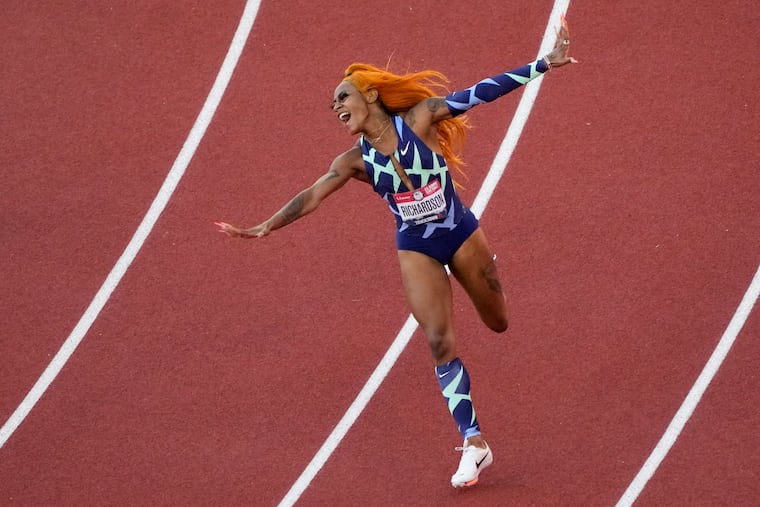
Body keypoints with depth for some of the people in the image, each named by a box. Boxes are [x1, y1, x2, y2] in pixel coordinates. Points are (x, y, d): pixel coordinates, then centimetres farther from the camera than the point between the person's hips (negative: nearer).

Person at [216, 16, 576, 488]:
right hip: (416, 249, 1)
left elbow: (479, 94, -18)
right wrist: (262, 228, -21)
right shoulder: (355, 160, -8)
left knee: (499, 323, 15)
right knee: (441, 342, -12)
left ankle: (487, 270, 53)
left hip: (460, 233, -1)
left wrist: (545, 64, -20)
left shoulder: (419, 120, -15)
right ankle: (474, 444, -9)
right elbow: (311, 197, -11)